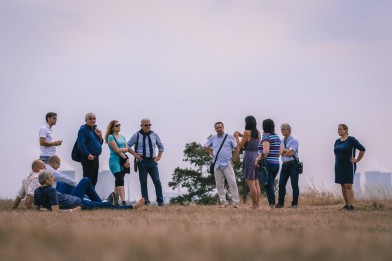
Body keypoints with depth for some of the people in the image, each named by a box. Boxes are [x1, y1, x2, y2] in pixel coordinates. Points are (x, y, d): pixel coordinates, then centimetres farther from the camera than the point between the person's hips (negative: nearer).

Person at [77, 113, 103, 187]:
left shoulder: (95, 129, 16)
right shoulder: (83, 129, -9)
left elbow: (100, 143, 21)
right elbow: (81, 145, -18)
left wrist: (100, 136, 3)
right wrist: (88, 155, -24)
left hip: (96, 158, 9)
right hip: (88, 158, -9)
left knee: (94, 181, 13)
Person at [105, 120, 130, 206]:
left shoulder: (122, 137, 19)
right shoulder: (111, 137, -3)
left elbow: (127, 148, 9)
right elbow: (116, 149, -11)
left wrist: (121, 149, -13)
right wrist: (125, 158, -11)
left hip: (123, 161, 7)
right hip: (115, 160, -7)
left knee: (118, 180, 9)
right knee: (120, 180, -17)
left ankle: (114, 197, 21)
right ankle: (123, 202, -25)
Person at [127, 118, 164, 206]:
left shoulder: (154, 135, 10)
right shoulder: (136, 135, 3)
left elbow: (161, 146, 22)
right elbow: (128, 146, 5)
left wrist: (158, 156, 10)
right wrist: (135, 154, -5)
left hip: (152, 161, 2)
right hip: (142, 161, -1)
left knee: (157, 181, -7)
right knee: (143, 182, 0)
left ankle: (160, 201, -4)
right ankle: (146, 201, 5)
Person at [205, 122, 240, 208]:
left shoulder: (229, 137, 2)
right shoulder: (213, 138, 10)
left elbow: (237, 149, 5)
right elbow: (206, 147, 24)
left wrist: (233, 160, 0)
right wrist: (212, 154, 10)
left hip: (227, 164, -3)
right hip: (217, 165, 3)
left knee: (232, 183, -9)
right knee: (219, 185, 3)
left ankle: (236, 202, -8)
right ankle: (223, 202, 9)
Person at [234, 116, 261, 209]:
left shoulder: (247, 132, -9)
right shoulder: (258, 133, 10)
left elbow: (240, 146, -5)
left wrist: (237, 137, 10)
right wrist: (242, 135, 25)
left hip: (249, 157, -7)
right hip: (257, 157, 7)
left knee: (251, 183, -4)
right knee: (256, 183, 11)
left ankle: (255, 205, -4)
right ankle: (257, 204, 13)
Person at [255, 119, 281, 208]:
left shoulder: (266, 136, -11)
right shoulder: (277, 137, 13)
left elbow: (265, 151, -23)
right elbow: (279, 153, 17)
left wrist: (258, 159, -12)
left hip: (267, 164, -8)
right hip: (276, 163, 8)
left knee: (268, 186, -6)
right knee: (271, 185, 15)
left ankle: (272, 206, -10)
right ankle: (273, 204, 14)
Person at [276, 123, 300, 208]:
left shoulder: (294, 141, -5)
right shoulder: (281, 141, 13)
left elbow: (291, 153, -14)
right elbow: (280, 152, 2)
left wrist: (283, 151, -3)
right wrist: (287, 150, -9)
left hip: (293, 164, -5)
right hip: (285, 165, 6)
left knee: (294, 185, -1)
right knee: (281, 184, 1)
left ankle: (294, 203, 3)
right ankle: (280, 203, 6)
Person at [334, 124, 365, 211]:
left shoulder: (351, 140, -9)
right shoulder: (337, 141, 11)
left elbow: (362, 149, -9)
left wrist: (357, 160, -8)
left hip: (349, 166, -7)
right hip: (339, 167, 7)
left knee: (348, 186, -12)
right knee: (343, 186, 7)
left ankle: (351, 205, -14)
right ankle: (346, 204, 12)